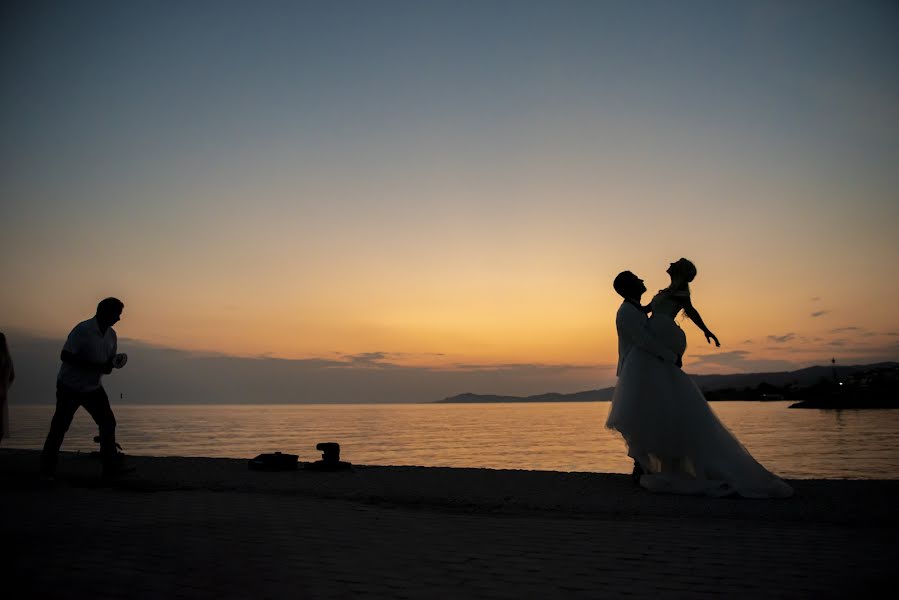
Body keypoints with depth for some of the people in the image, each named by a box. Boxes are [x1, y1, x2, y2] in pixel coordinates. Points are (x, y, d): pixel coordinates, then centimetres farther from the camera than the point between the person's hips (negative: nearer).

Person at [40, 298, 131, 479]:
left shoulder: (111, 335, 3)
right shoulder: (83, 330, -19)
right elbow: (65, 355, -24)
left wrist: (114, 362, -10)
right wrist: (95, 366, -28)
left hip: (93, 387, 6)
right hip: (70, 386, -6)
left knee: (108, 422, -4)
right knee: (59, 426, 2)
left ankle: (111, 466, -2)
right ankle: (47, 468, 17)